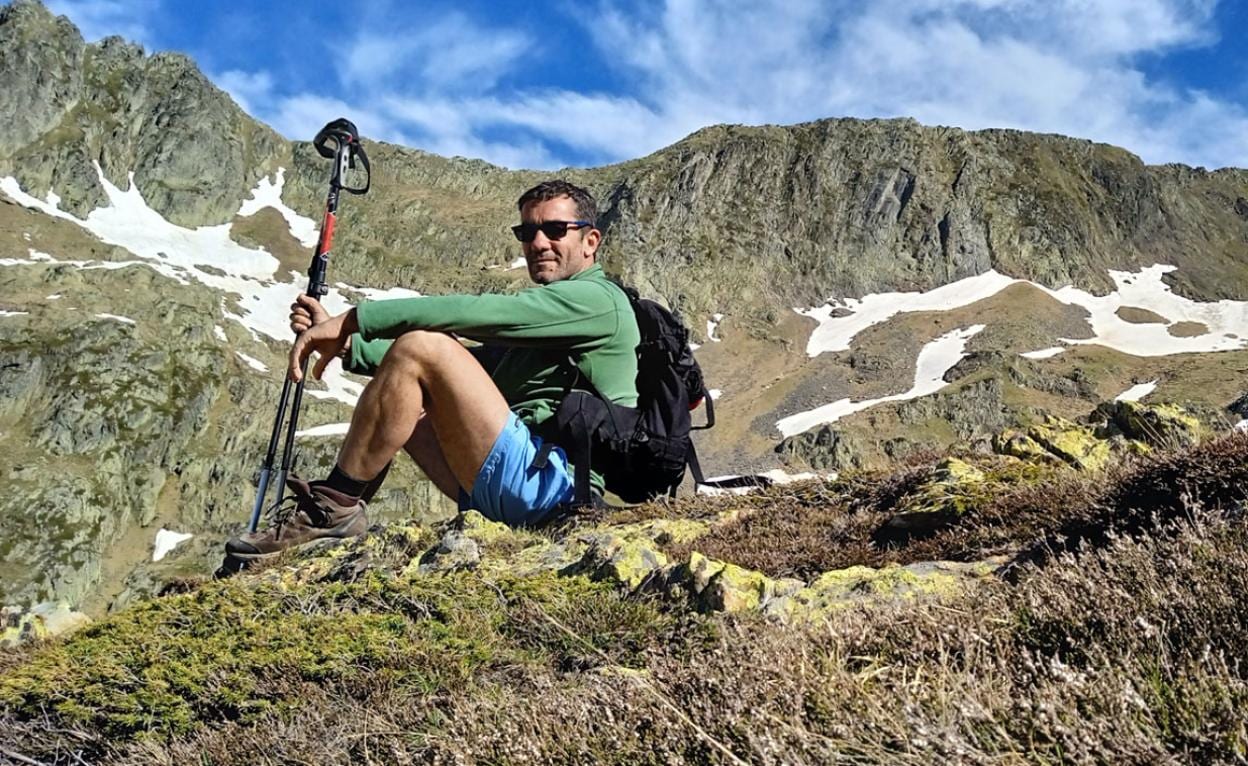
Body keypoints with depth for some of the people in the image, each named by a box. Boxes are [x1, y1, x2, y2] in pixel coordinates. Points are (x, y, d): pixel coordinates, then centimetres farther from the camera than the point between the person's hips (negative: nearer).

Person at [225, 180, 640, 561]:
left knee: (421, 347, -18)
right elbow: (464, 360, 21)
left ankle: (331, 508, -11)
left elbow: (469, 313, -15)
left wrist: (352, 319, -14)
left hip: (549, 479, -10)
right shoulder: (537, 321, 28)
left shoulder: (598, 299, -3)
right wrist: (344, 344, 12)